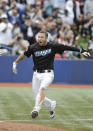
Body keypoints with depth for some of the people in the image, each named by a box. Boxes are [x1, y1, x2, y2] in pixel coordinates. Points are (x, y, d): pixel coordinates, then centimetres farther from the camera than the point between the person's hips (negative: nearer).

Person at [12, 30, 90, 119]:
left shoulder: (53, 46, -5)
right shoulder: (33, 47, -1)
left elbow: (66, 47, -3)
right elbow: (24, 55, 11)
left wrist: (81, 51, -4)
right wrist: (15, 63, 8)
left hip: (47, 74, -3)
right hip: (36, 74, 3)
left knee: (42, 88, -31)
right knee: (37, 97, 6)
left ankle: (36, 109, -37)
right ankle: (51, 105, 34)